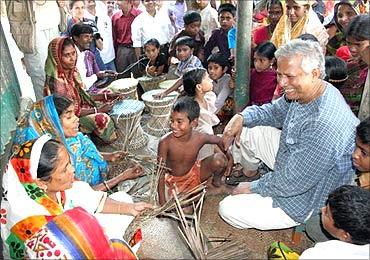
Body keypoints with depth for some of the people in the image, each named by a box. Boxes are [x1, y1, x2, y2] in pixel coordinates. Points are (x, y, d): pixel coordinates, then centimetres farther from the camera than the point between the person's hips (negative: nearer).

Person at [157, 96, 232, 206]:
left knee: (219, 158, -20)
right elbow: (160, 173, -22)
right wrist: (162, 203, -24)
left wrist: (229, 158, 0)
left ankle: (217, 179, 11)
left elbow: (219, 140, 2)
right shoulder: (165, 142, -28)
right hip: (174, 181, -1)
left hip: (194, 174, 2)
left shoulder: (200, 138, -21)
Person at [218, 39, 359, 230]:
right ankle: (248, 172, 34)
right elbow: (273, 111, 8)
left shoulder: (324, 125, -40)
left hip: (305, 196, -8)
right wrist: (241, 117, -11)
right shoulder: (303, 92, -11)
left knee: (228, 209, -10)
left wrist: (253, 188, -14)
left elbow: (291, 183, -31)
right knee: (246, 130, 7)